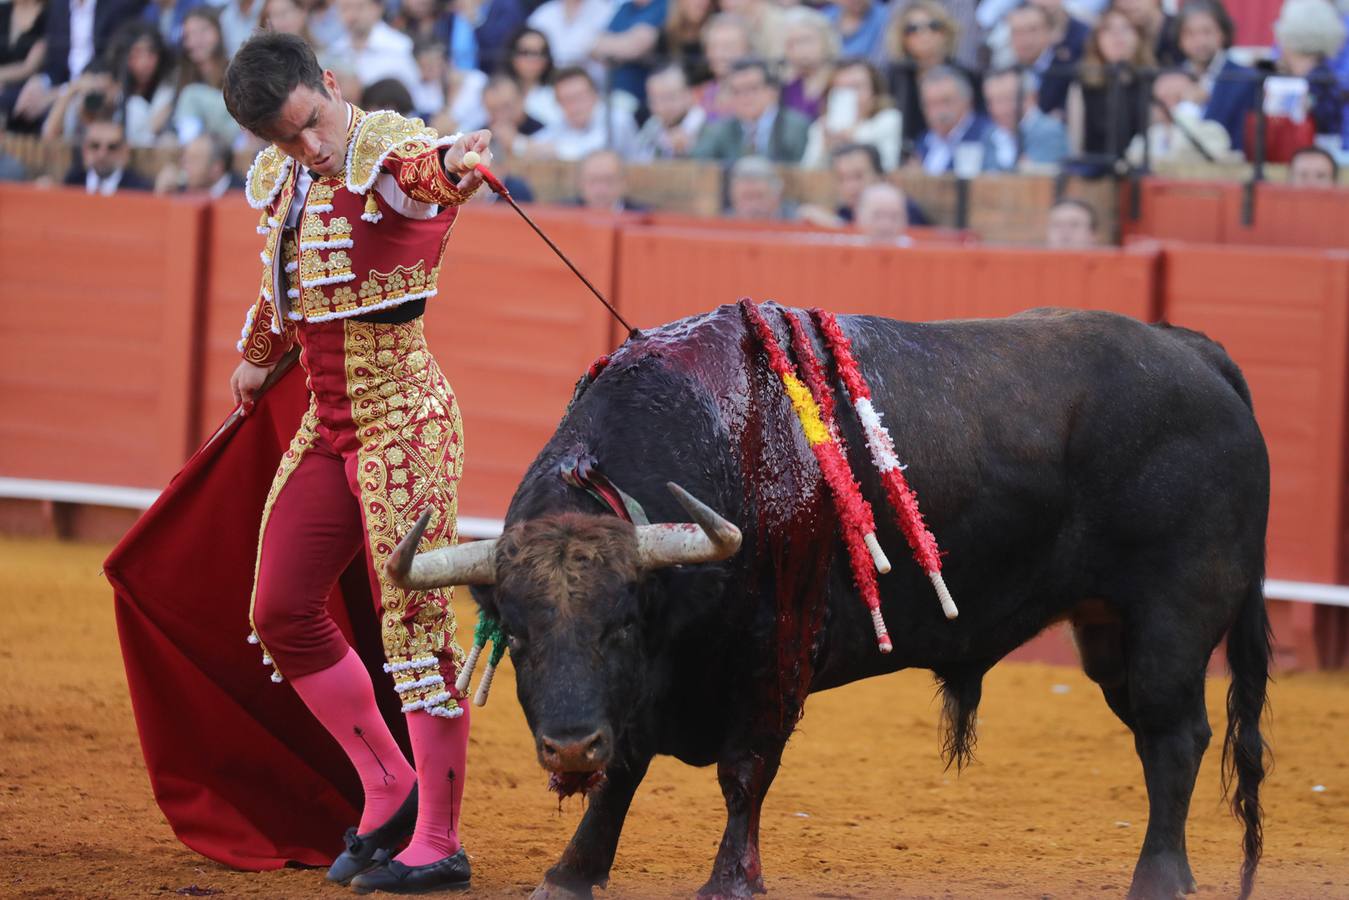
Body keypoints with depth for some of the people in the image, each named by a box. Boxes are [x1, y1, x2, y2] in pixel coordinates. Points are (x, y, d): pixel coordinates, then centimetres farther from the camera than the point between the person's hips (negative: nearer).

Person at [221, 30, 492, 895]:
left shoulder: (390, 151, -16)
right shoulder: (284, 182, 7)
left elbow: (431, 168, -42)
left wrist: (455, 161, -66)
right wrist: (257, 357, 43)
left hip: (401, 417, -8)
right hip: (328, 424, 8)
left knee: (415, 617, -11)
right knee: (282, 613, 11)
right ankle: (390, 790, 24)